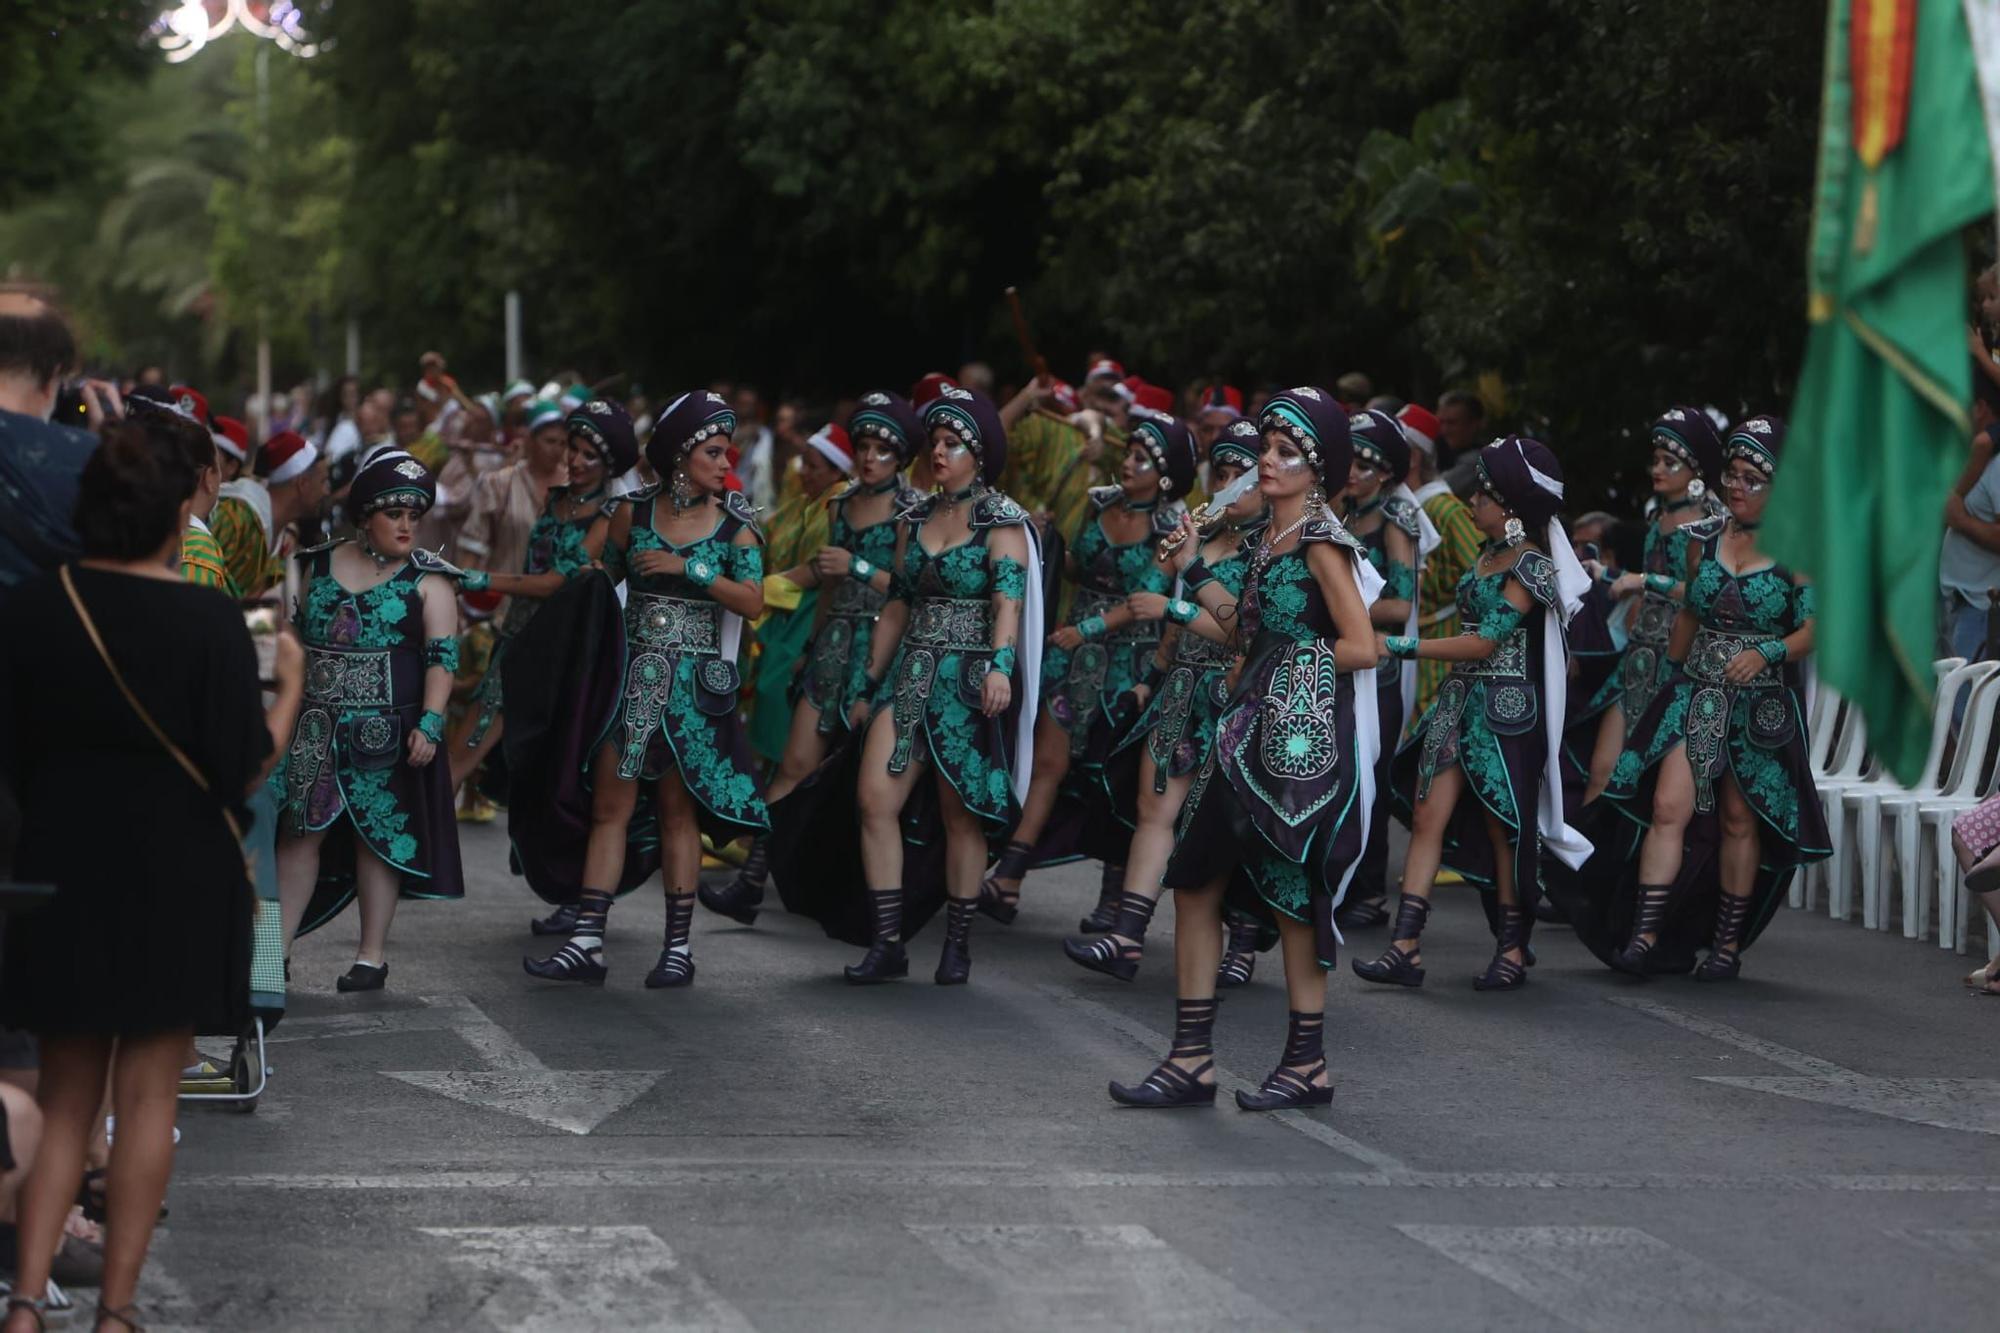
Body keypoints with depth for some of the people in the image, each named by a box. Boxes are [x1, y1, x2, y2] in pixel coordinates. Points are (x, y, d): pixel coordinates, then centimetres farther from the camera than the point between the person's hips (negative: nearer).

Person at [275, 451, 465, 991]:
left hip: (387, 731, -3)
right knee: (299, 831, 1)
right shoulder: (318, 566, 9)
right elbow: (295, 639, 17)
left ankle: (372, 956, 8)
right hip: (316, 725, 3)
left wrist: (430, 723, -16)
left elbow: (442, 657, -6)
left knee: (377, 836, 1)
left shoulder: (427, 579, -1)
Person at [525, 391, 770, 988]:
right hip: (633, 675, 2)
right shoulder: (634, 511, 4)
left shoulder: (734, 522, 1)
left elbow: (753, 602, -9)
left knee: (678, 811, 2)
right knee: (609, 805, -1)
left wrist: (689, 568, -14)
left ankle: (679, 948, 7)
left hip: (695, 685, -2)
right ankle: (586, 943, -2)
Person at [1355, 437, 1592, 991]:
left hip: (1507, 709, -8)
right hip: (1460, 699, 8)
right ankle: (1406, 946, -5)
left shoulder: (1532, 566, -13)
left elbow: (1484, 641, -18)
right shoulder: (1487, 556, 12)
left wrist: (1400, 645, -18)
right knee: (1427, 817, -1)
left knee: (1503, 830, 1)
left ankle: (1512, 952, 13)